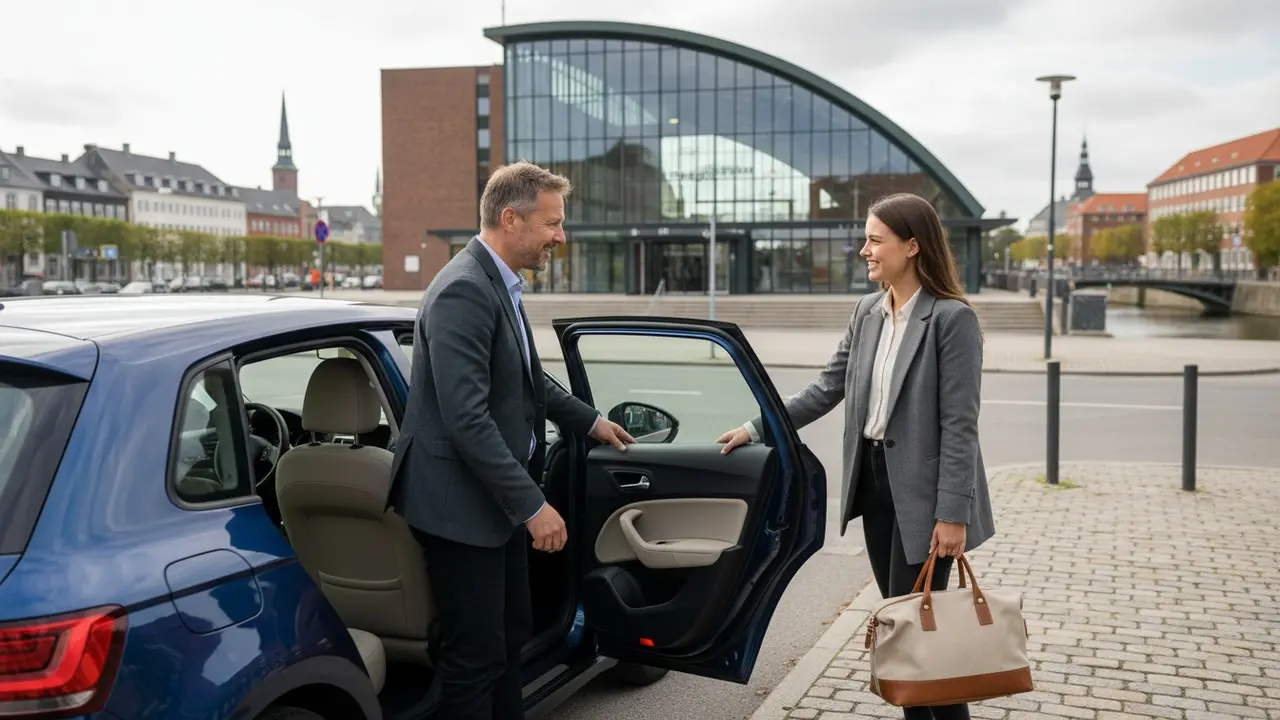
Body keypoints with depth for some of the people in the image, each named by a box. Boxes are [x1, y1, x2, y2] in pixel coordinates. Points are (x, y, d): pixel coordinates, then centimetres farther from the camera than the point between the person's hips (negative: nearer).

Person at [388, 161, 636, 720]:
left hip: (498, 499, 10)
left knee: (512, 634, 22)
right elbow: (467, 419, -28)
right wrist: (533, 506, -26)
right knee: (476, 654, 1)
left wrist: (589, 421, 24)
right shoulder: (463, 291, -23)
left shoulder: (500, 284, 7)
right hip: (461, 505, -10)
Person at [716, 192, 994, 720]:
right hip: (874, 478, 7)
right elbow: (827, 389, 13)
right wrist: (757, 428, 9)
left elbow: (960, 424, -16)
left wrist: (952, 513, -18)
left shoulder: (952, 318, -14)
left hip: (922, 489, -7)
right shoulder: (867, 312, 8)